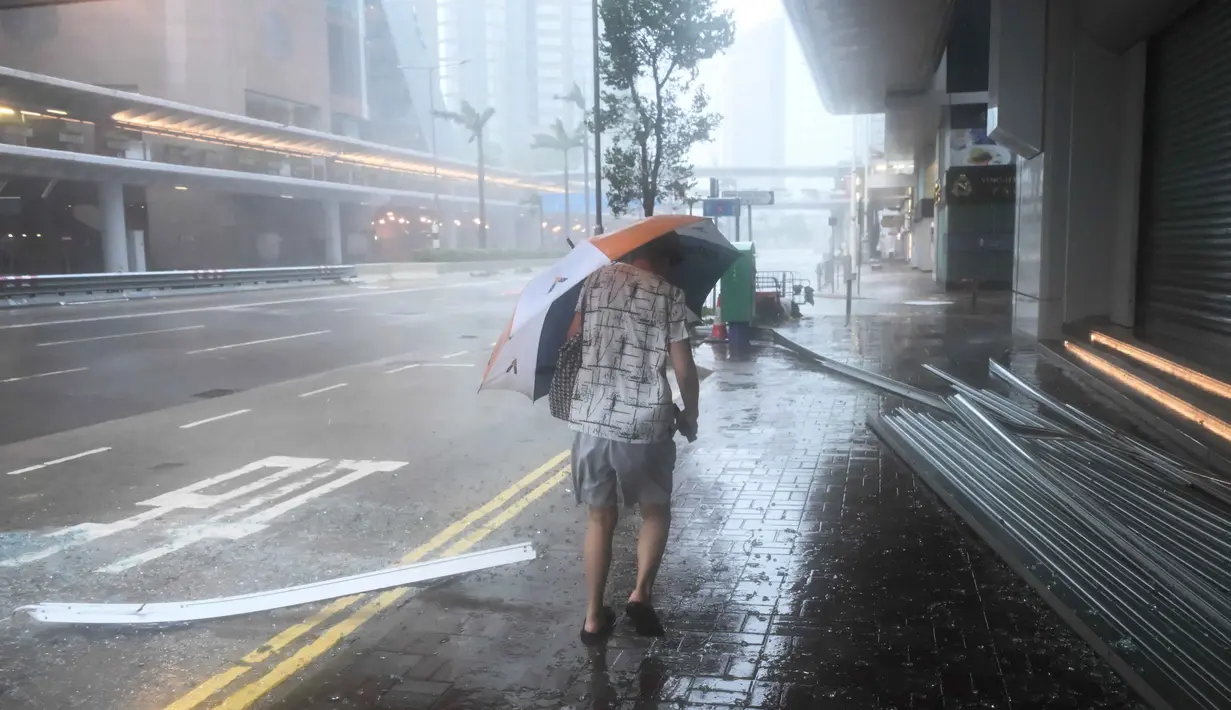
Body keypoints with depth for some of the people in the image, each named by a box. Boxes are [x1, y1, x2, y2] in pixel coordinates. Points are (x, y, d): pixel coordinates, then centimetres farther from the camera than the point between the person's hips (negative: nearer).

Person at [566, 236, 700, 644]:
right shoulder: (669, 294, 0)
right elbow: (683, 368, -3)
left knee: (601, 518, 17)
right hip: (645, 423, -3)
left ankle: (594, 618, 19)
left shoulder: (596, 280, 8)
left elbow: (572, 334, 16)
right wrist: (690, 415, 12)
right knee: (656, 511, 20)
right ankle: (641, 593, 3)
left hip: (589, 419, 3)